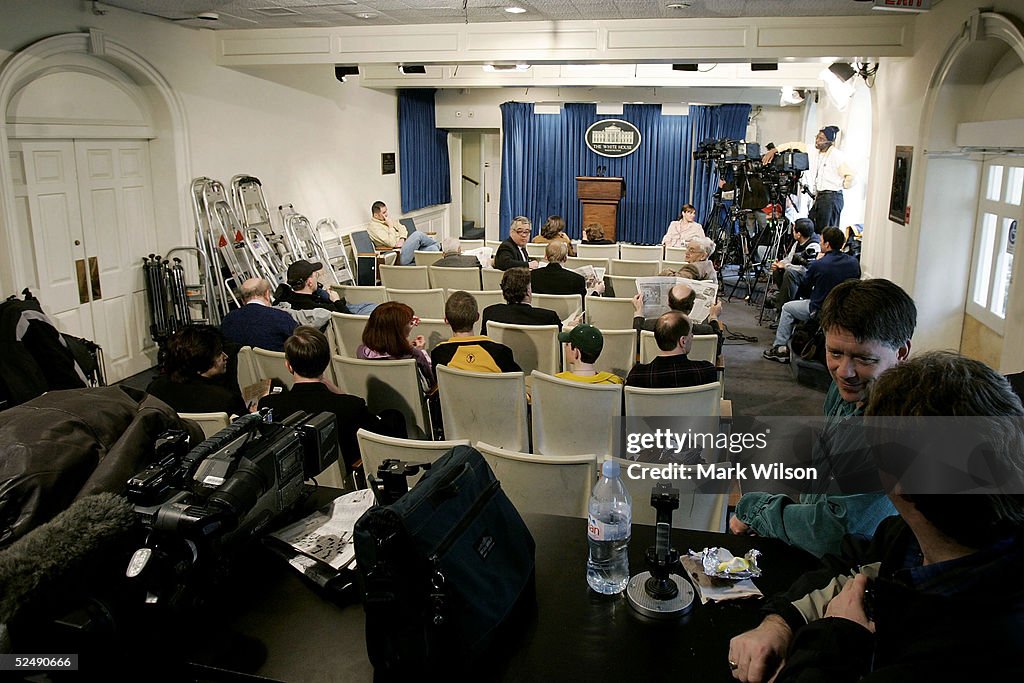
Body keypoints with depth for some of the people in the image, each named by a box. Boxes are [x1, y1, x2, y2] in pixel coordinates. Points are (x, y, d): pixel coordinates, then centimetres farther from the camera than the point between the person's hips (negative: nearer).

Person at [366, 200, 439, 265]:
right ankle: (437, 245, 3)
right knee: (417, 234, -19)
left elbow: (402, 228, 14)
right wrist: (390, 226, -12)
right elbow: (391, 243, -22)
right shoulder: (373, 227, -12)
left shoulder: (386, 220, 16)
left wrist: (402, 239, -6)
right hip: (400, 255, -9)